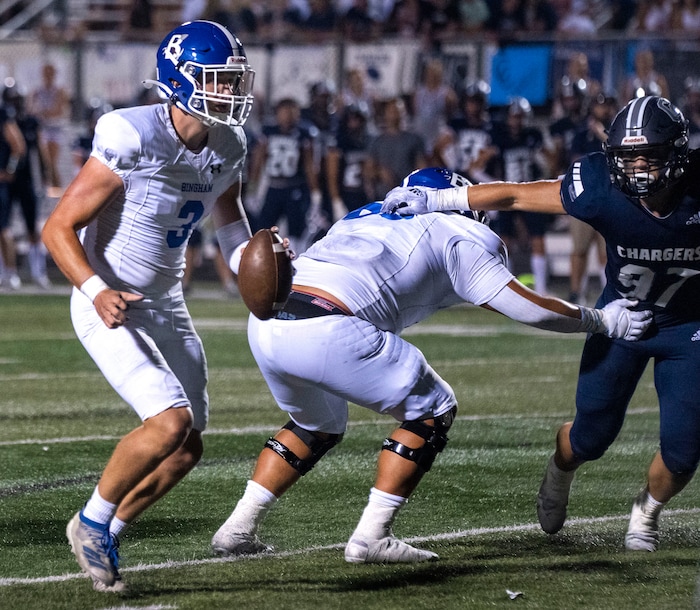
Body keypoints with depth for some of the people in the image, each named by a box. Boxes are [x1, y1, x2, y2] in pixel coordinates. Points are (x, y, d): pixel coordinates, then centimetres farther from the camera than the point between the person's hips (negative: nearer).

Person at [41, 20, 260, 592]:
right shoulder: (132, 141, -24)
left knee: (186, 449, 8)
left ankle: (104, 537, 27)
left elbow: (232, 227, 20)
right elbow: (58, 228, -20)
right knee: (170, 421, -23)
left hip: (165, 307, 8)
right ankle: (93, 521, -1)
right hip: (110, 307, -8)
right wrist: (97, 291, -35)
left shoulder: (226, 149, -1)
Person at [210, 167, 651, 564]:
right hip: (325, 331, -7)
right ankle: (371, 537, 6)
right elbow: (527, 308, 10)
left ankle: (239, 530, 25)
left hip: (266, 325, 7)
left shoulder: (362, 218, 33)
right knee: (432, 410, 12)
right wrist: (604, 321, 23)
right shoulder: (458, 235, 14)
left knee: (318, 428, 33)